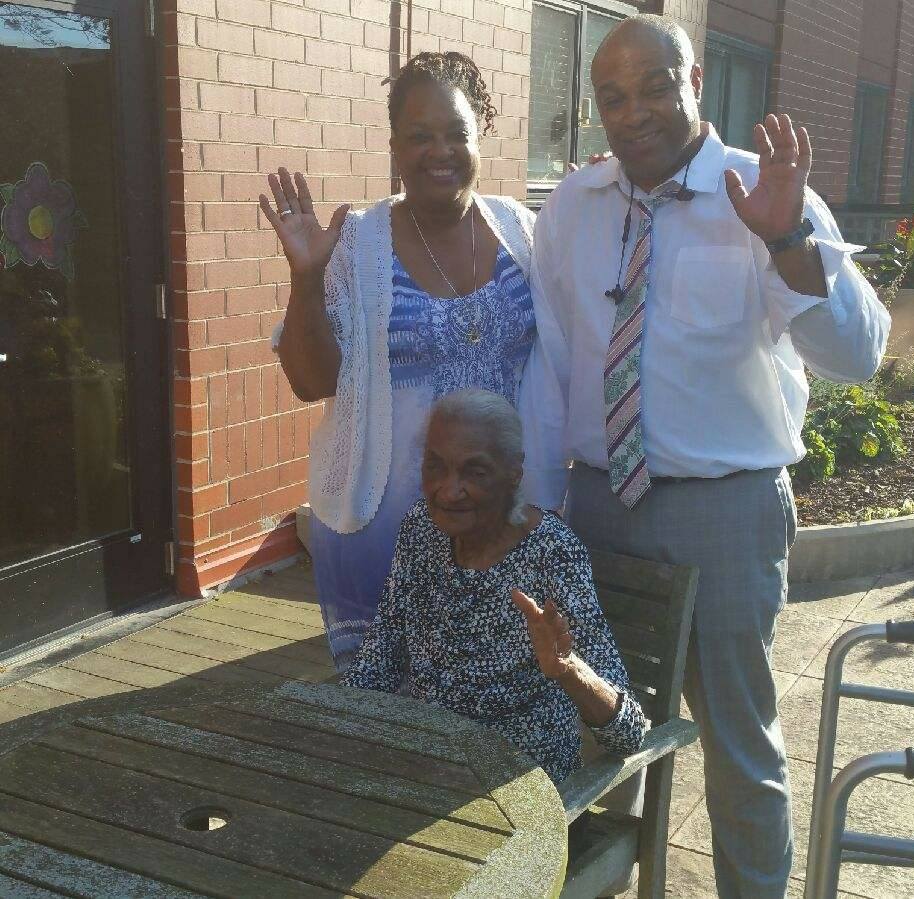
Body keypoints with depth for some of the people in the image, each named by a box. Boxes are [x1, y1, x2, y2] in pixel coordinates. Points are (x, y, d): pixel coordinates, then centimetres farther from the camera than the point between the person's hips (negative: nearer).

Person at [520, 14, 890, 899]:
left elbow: (857, 353, -20)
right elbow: (545, 362, 3)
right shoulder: (570, 206, 2)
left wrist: (786, 240, -36)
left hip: (724, 508, -3)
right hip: (595, 497, 4)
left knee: (737, 734, 9)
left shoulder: (770, 199, -9)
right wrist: (538, 507, 3)